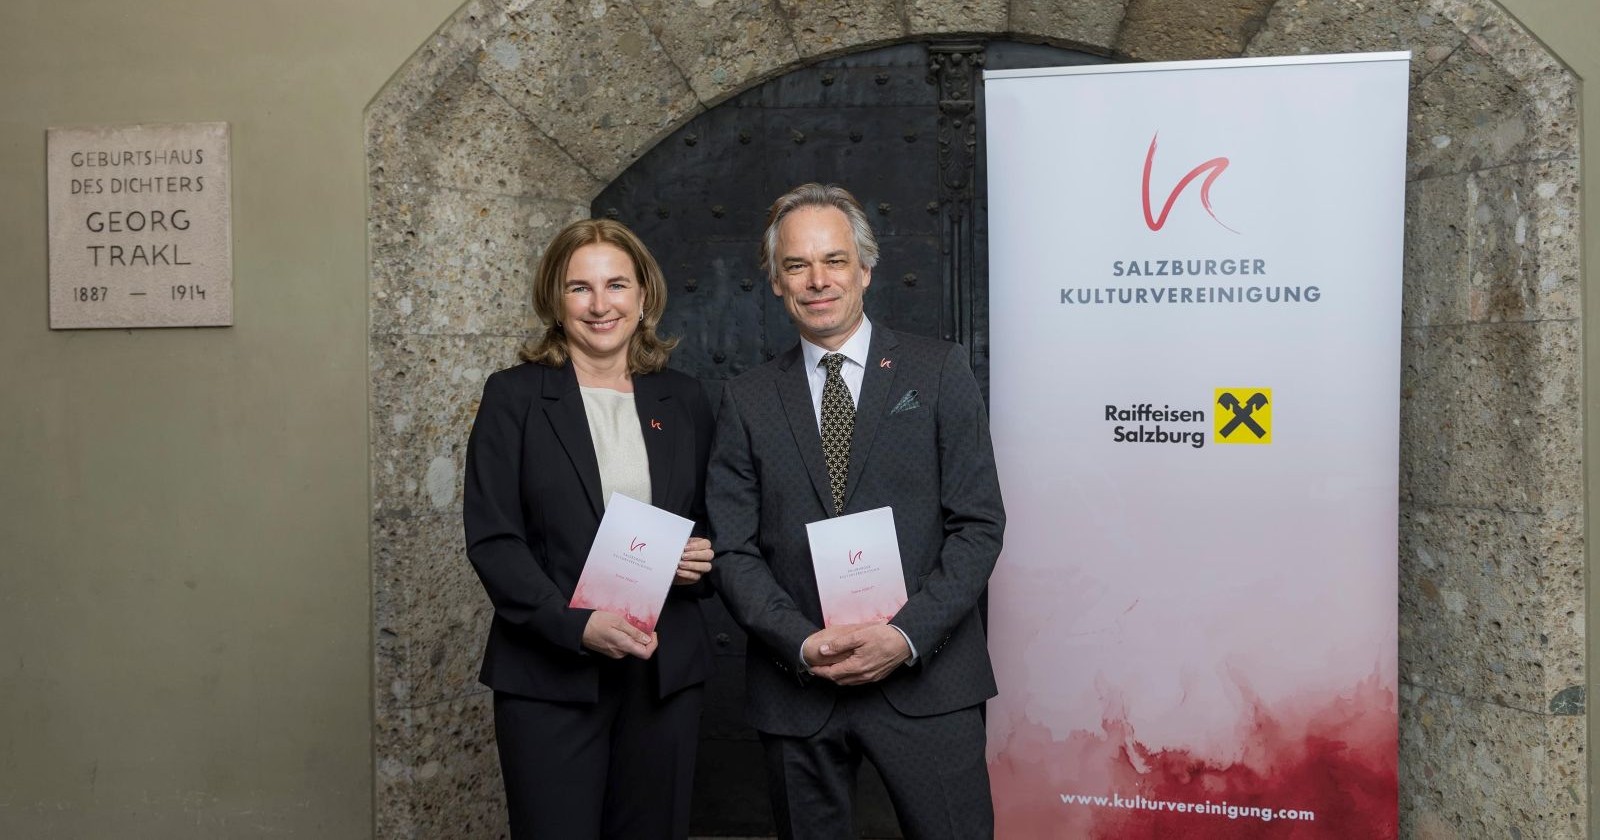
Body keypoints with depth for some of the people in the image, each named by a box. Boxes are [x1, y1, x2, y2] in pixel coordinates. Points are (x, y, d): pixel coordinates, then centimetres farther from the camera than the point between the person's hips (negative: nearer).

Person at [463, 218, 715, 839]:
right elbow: (491, 538, -6)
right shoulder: (514, 396, -1)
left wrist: (700, 564, -5)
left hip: (665, 671, 3)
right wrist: (576, 624, -18)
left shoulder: (683, 401, 9)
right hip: (549, 674, -3)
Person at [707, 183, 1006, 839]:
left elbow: (978, 524, -2)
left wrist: (907, 635, -13)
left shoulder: (939, 372, 2)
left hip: (925, 678, -1)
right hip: (794, 687, 2)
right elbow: (733, 550, 3)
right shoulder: (747, 401, 7)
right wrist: (804, 643, -12)